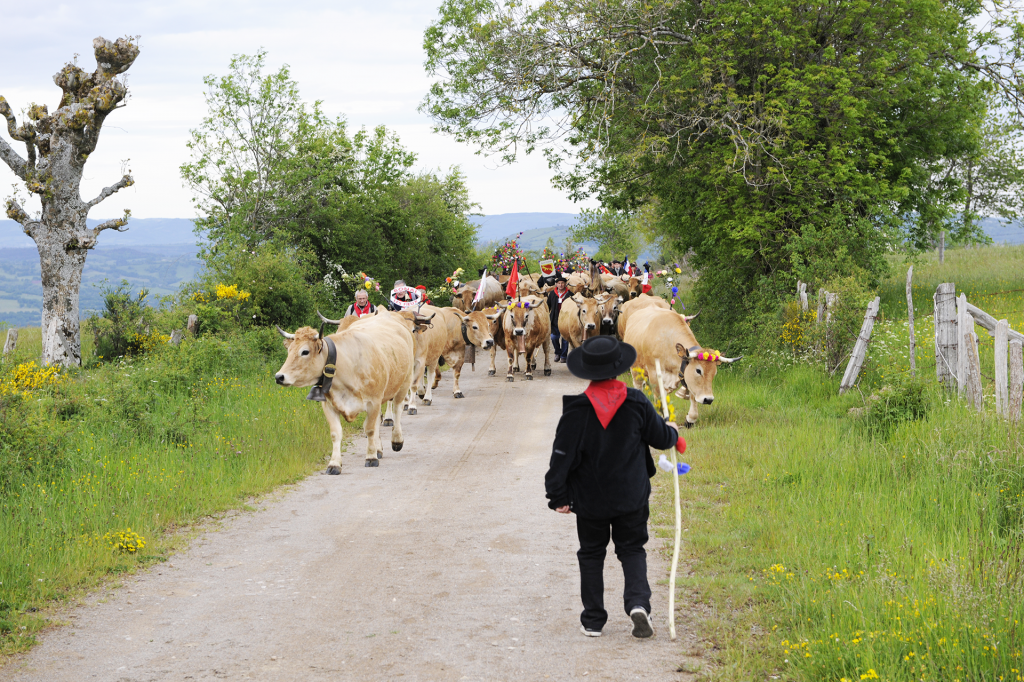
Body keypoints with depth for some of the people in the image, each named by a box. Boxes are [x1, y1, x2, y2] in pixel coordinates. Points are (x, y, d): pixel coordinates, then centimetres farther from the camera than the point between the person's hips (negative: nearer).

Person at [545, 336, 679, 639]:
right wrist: (673, 432, 27)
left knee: (591, 554, 13)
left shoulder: (576, 408, -14)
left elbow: (563, 455, -12)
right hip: (631, 498, 1)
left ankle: (593, 620, 16)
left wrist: (558, 495, -3)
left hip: (589, 500, -1)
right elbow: (661, 438, 3)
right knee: (632, 549, 15)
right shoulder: (636, 403, -10)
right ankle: (638, 601, -9)